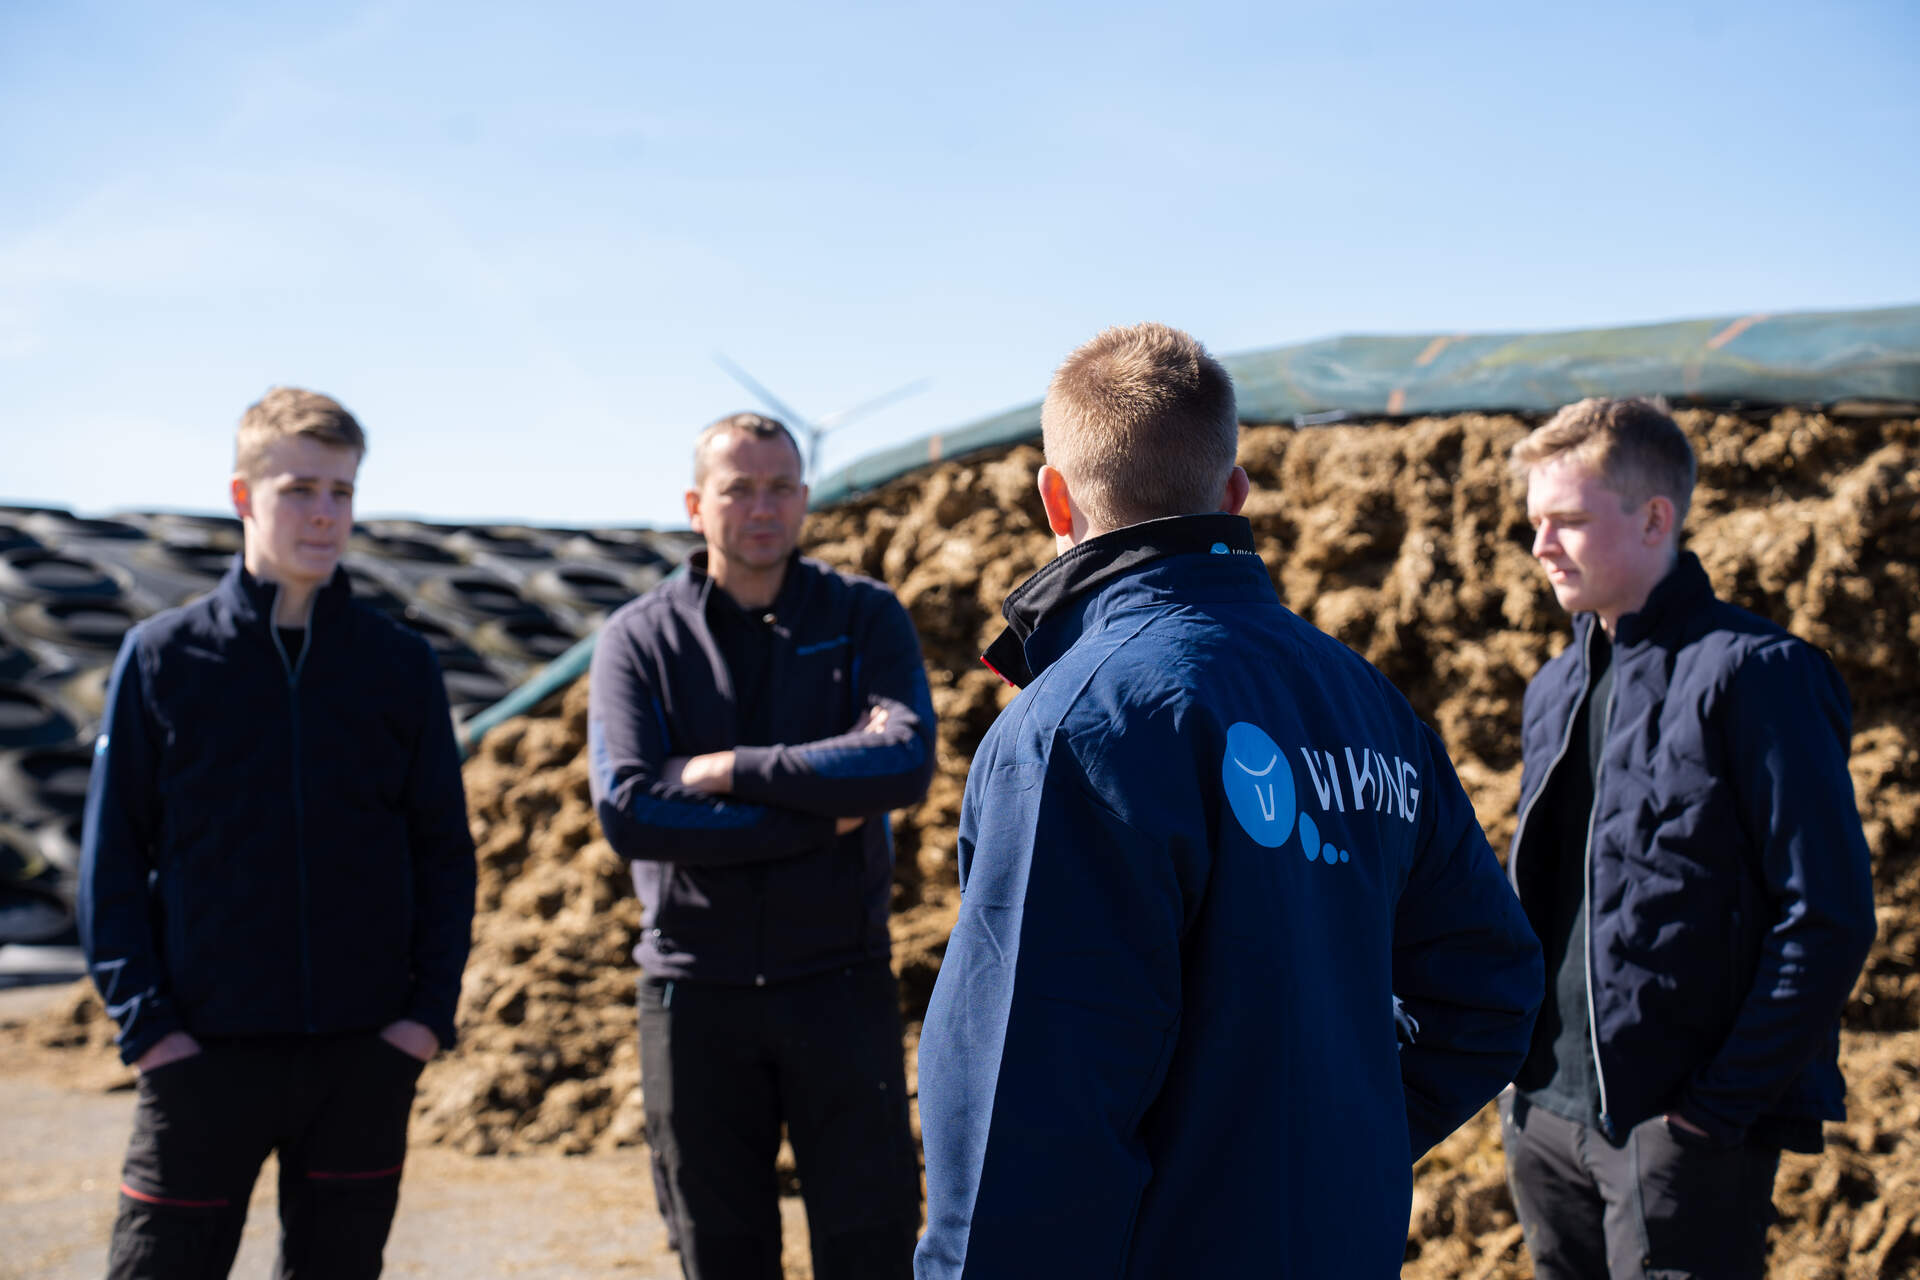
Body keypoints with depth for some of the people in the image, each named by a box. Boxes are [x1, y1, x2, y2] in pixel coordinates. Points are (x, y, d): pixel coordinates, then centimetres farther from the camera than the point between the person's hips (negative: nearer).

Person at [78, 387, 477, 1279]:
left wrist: (432, 1006, -2)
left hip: (366, 1053, 2)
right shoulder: (163, 657, 0)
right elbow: (112, 857, 1)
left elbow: (445, 851, 7)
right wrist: (143, 1019, -7)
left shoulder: (399, 664, 4)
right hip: (206, 1053, -2)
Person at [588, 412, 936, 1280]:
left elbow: (905, 761, -15)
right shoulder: (638, 639, 0)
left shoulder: (865, 617, 2)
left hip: (840, 980, 0)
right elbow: (627, 811, -15)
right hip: (695, 988, 0)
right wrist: (819, 816, -15)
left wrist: (733, 768, -16)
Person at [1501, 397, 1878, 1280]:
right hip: (1546, 1116, 7)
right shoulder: (1556, 690, 12)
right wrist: (1520, 1079, 10)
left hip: (1680, 1128, -7)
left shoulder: (1753, 676, -10)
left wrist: (1721, 1105, -15)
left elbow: (1827, 917, -14)